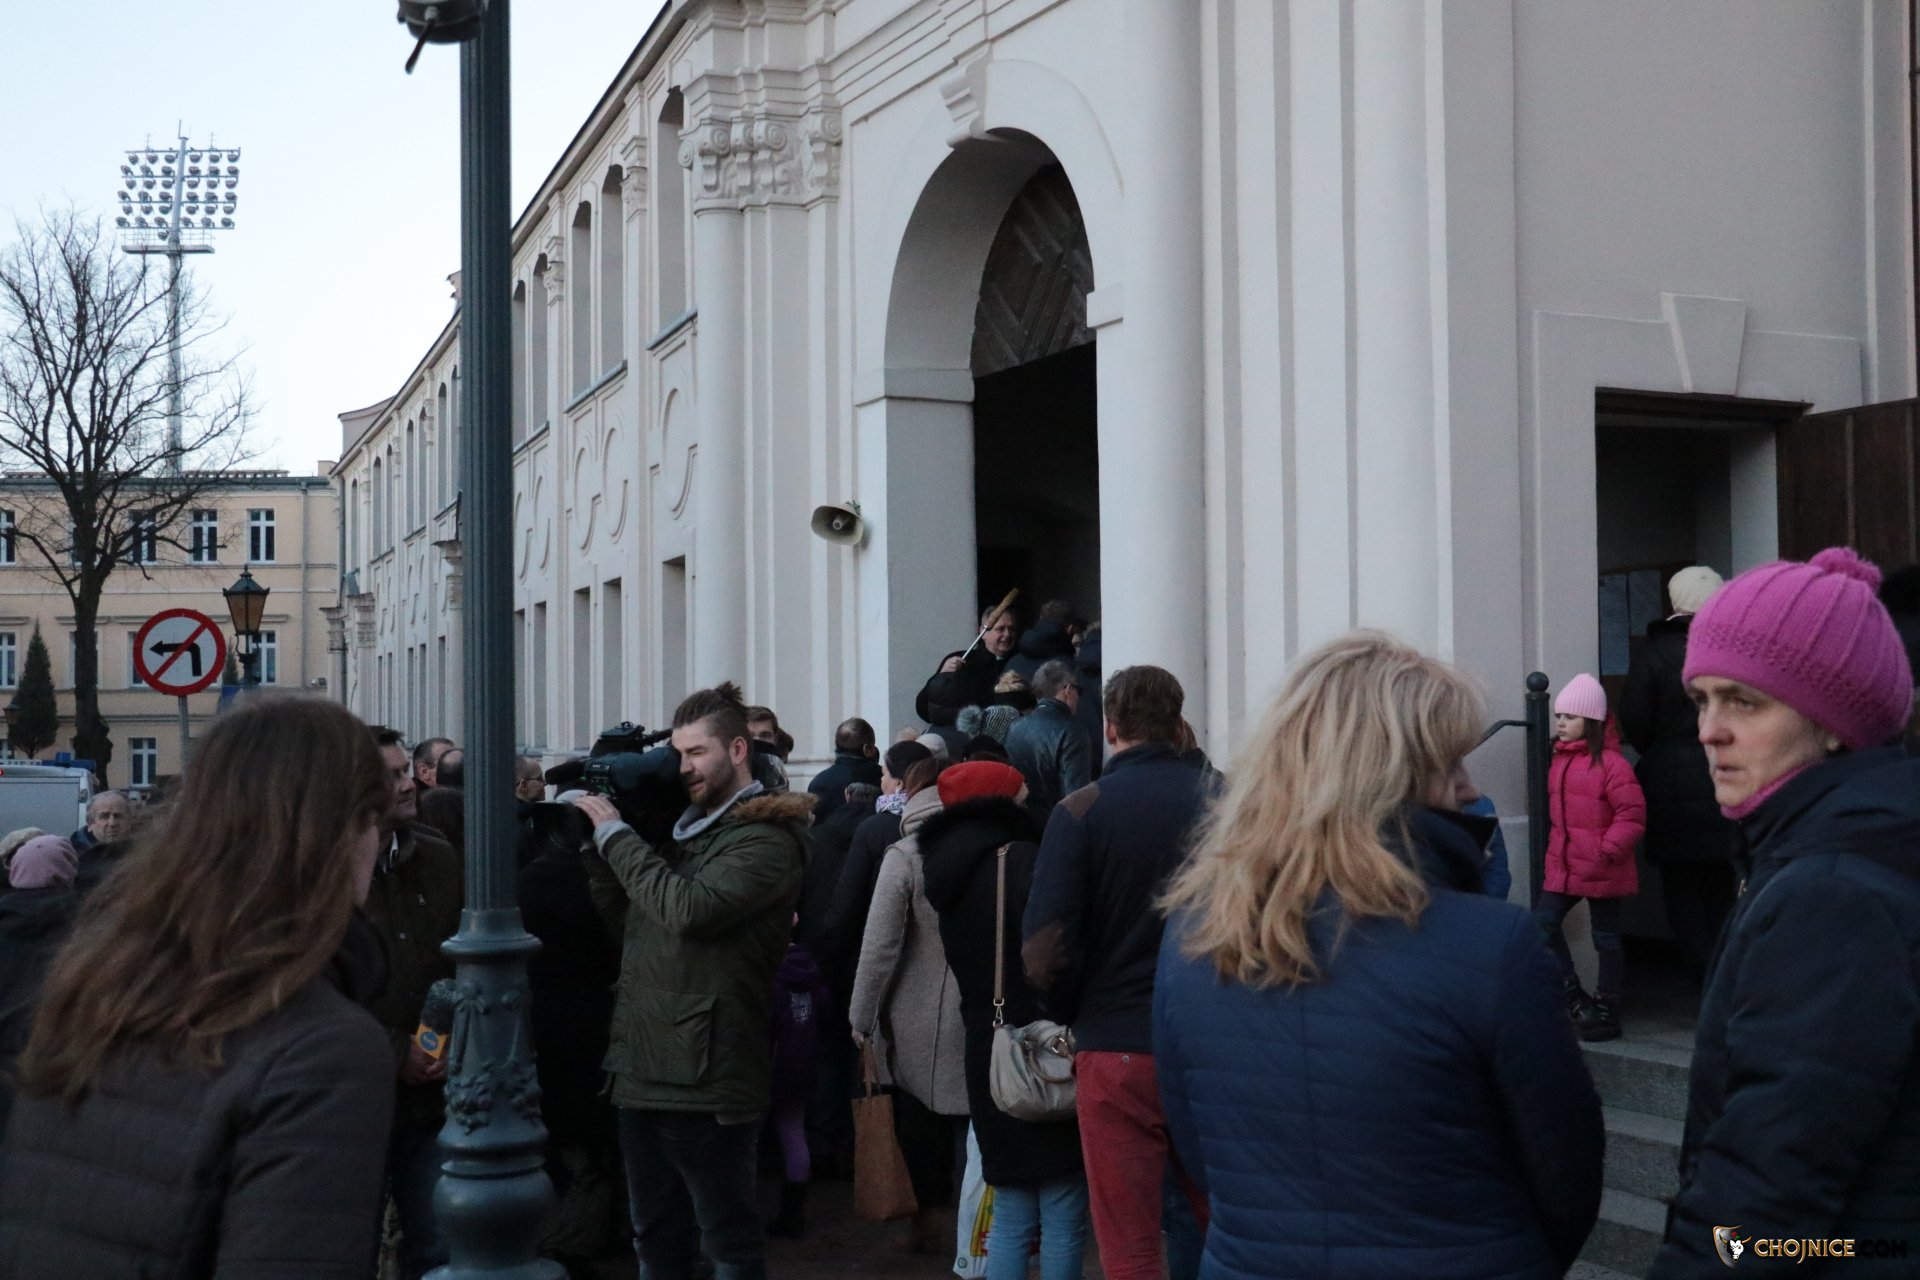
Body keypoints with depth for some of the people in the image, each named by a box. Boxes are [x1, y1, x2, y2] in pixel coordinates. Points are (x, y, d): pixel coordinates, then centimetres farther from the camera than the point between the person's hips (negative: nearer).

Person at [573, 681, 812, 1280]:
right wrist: (601, 829, -1)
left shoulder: (766, 838, -12)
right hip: (643, 1068, 9)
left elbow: (690, 910, -25)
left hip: (707, 1076, -9)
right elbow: (608, 898, 14)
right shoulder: (682, 826, 15)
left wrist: (615, 833, -15)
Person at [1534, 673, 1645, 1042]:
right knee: (1542, 924, 0)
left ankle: (1606, 1010, 15)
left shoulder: (1610, 763, -16)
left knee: (1606, 938, 4)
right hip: (1563, 866, 8)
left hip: (1602, 871, -8)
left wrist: (1609, 849, -21)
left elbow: (1632, 813, -18)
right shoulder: (1560, 759, 10)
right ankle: (1574, 996, 12)